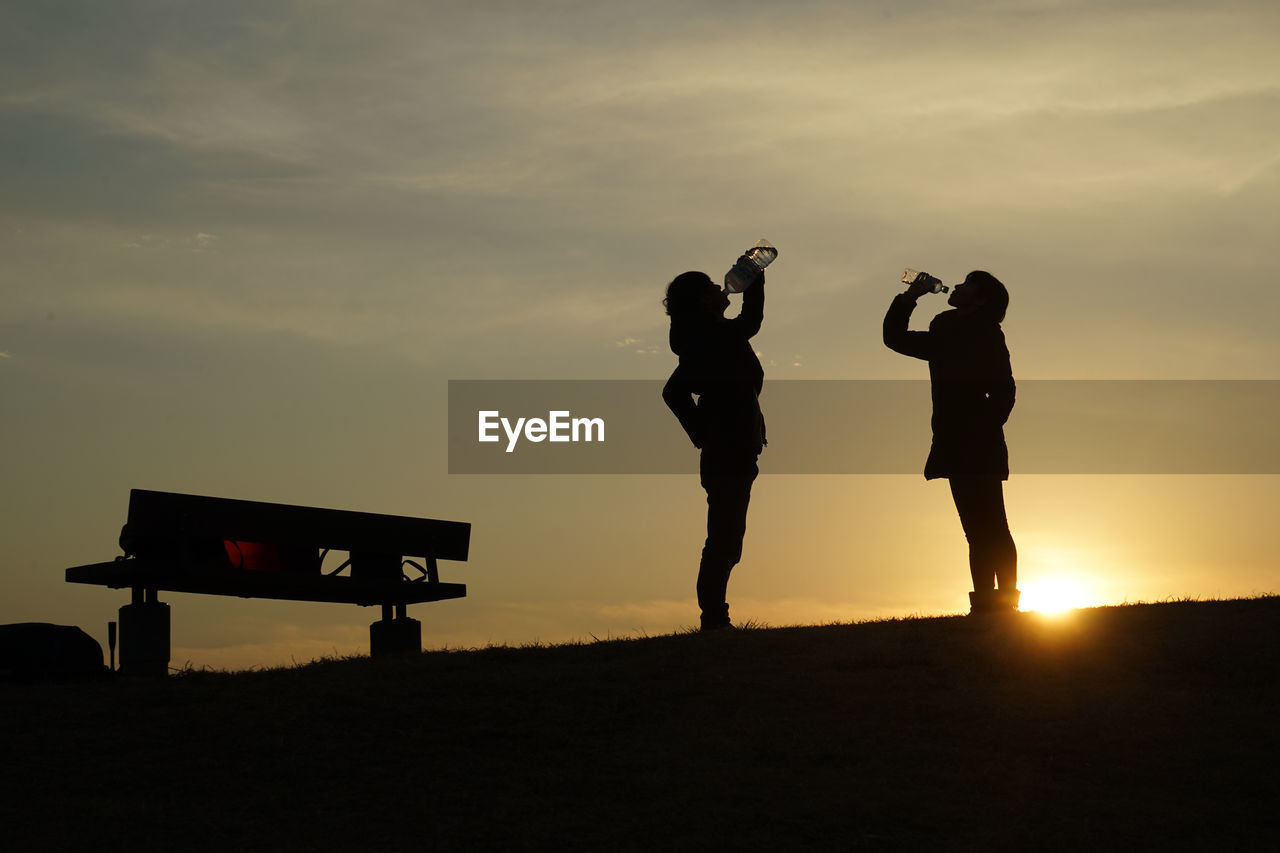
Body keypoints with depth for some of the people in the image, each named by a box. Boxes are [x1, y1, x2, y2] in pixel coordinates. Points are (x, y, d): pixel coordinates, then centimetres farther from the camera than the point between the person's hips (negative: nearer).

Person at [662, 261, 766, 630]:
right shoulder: (708, 340, -15)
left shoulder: (724, 334, 13)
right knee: (724, 540, -9)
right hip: (728, 456, -10)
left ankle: (714, 617, 17)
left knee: (726, 539, 13)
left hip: (734, 455, 10)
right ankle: (713, 617, -7)